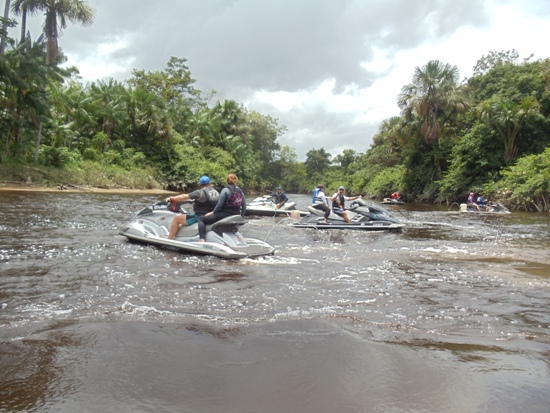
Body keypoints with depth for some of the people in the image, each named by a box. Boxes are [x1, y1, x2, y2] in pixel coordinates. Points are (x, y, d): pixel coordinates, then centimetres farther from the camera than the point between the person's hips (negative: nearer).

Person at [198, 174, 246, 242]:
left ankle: (201, 240, -17)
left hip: (224, 215, -7)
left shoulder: (226, 190, -7)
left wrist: (213, 212, 1)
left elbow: (219, 204, -13)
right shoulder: (240, 191, 10)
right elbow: (244, 206, 11)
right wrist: (241, 217, 22)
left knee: (201, 219, 2)